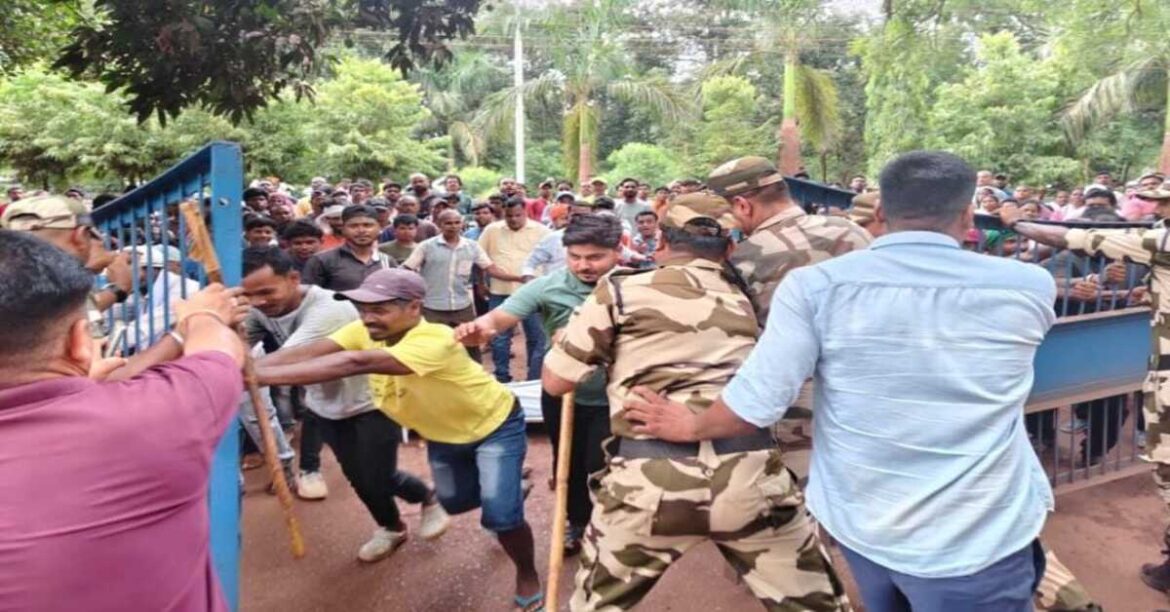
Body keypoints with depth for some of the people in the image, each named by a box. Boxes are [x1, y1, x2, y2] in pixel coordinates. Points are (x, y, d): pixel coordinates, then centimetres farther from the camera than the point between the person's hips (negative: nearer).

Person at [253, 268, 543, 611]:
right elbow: (307, 352, -33)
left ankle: (528, 576, 14)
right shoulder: (366, 331, -19)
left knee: (499, 513, -16)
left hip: (495, 425, -7)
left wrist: (258, 376, -59)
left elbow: (354, 364, -54)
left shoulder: (435, 341, -42)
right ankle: (510, 486, 52)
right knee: (454, 503, 21)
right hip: (444, 433, 7)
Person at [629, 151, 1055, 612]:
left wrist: (690, 426, 5)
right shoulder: (1029, 286, -10)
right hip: (980, 538, -2)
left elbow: (757, 403, -14)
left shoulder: (816, 286, -14)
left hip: (859, 522, 3)